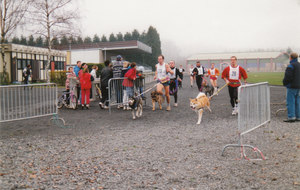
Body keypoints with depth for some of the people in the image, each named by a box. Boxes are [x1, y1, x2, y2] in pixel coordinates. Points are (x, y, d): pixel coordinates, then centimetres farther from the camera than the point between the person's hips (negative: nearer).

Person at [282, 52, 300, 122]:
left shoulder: (291, 66, -14)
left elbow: (287, 76, -19)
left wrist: (284, 83, -3)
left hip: (291, 86, -8)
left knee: (290, 102, -6)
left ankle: (291, 117, -8)